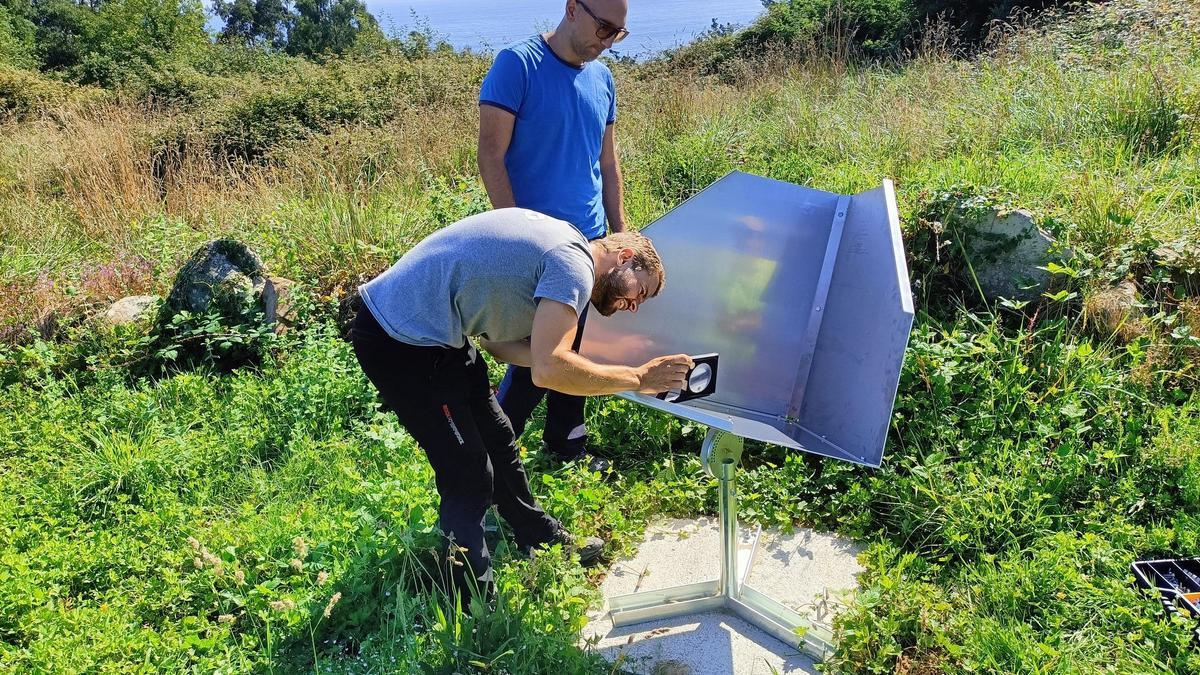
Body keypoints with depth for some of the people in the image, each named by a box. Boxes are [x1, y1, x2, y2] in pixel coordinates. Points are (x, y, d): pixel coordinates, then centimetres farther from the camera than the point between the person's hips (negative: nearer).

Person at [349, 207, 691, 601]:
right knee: (469, 476, -2)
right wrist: (637, 378, -16)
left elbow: (498, 341, 9)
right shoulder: (574, 267, -16)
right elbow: (548, 370, -29)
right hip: (401, 343, -10)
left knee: (496, 441, 21)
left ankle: (544, 541, 40)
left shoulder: (561, 242, 13)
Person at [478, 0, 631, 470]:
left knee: (578, 349, 12)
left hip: (591, 241, 6)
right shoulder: (517, 64, -9)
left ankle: (567, 442, 29)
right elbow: (491, 155, -13)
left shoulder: (602, 79, 10)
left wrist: (621, 233, 15)